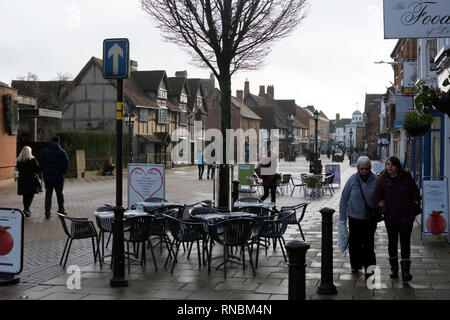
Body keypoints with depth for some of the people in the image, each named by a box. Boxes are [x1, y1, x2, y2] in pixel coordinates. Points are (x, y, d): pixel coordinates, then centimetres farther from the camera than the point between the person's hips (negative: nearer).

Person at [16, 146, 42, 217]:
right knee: (31, 195, 2)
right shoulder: (33, 159, -9)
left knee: (25, 196, 14)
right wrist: (39, 177, 4)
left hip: (22, 180, 4)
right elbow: (38, 169, -6)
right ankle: (26, 209, -13)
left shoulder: (19, 161, 2)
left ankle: (26, 209, 19)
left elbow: (18, 169, 8)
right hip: (32, 180, -3)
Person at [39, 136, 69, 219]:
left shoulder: (44, 151, 2)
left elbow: (41, 164, 0)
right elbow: (66, 165, -8)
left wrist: (45, 172, 11)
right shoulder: (62, 152, -4)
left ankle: (47, 213, -3)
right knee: (59, 194, 13)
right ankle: (61, 211, 23)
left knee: (48, 195, 4)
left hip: (47, 178, 1)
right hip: (59, 178, -1)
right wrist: (62, 173, 8)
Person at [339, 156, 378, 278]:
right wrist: (342, 218, 0)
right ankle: (356, 265, 27)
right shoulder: (352, 180, -6)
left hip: (370, 218, -1)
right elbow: (344, 199, 1)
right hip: (354, 217, 1)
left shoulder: (375, 181, -6)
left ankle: (369, 267, 4)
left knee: (369, 243, -5)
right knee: (354, 242, 9)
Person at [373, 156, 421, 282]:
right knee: (392, 242, 12)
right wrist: (383, 207, -8)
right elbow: (376, 197, 2)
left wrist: (415, 204, -1)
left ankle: (406, 271, -3)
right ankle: (394, 269, 26)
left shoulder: (406, 177, -3)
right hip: (390, 216, 2)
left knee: (405, 243, -5)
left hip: (406, 216, -2)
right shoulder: (383, 180, -3)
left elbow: (415, 191, 10)